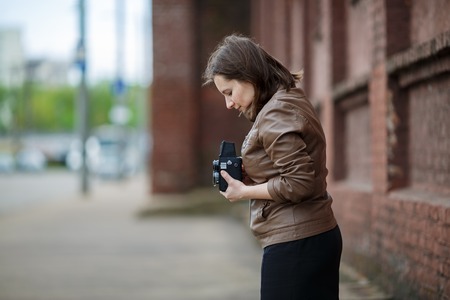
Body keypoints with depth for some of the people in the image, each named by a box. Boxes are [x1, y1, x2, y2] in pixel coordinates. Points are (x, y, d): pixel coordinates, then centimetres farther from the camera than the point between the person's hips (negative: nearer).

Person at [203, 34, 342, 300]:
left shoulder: (275, 115, -16)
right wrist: (247, 174, 8)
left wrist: (244, 191, -10)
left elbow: (298, 184, -22)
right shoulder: (292, 100, 14)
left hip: (294, 244, -10)